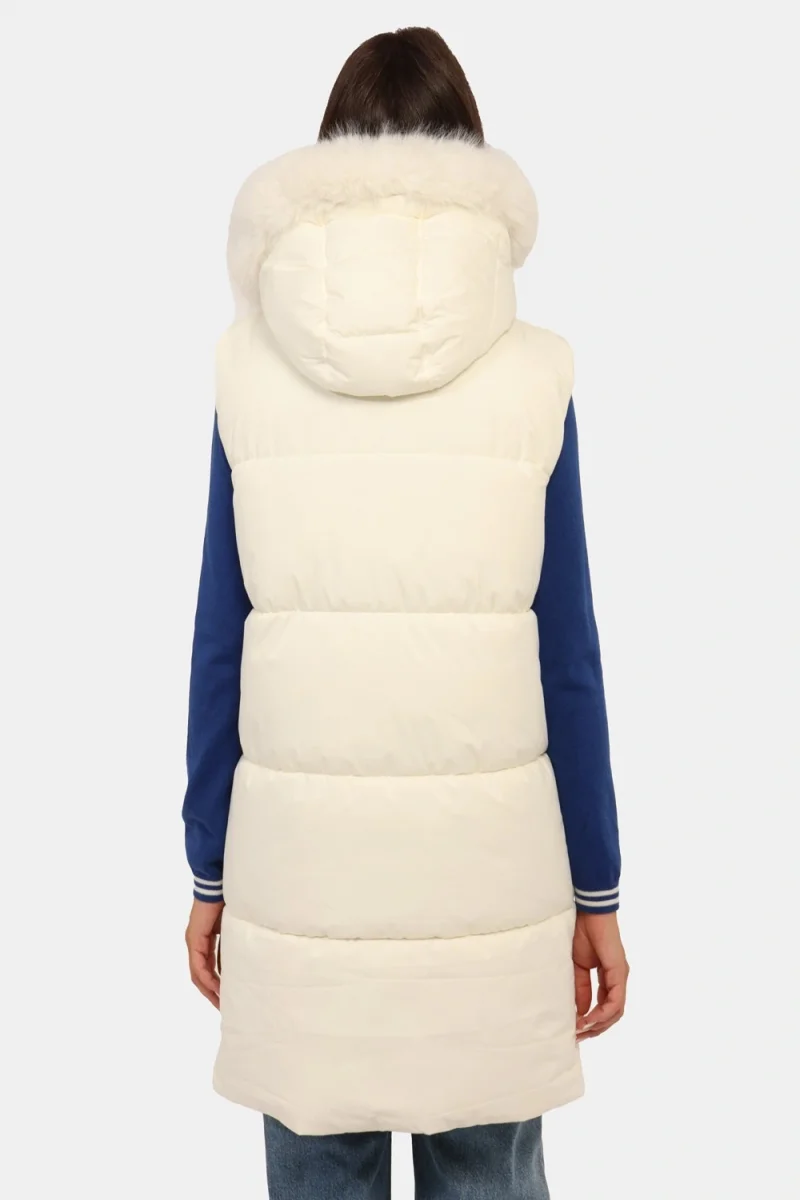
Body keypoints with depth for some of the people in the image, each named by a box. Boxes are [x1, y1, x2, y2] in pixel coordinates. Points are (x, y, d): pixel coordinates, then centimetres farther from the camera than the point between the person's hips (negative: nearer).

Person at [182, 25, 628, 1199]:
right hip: (489, 861, 0)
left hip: (297, 860, 1)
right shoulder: (533, 374, -4)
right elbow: (565, 654, -3)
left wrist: (208, 870, 9)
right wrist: (596, 887, 7)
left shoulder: (248, 366, -2)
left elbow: (221, 641, -1)